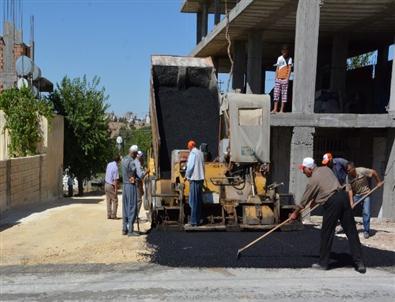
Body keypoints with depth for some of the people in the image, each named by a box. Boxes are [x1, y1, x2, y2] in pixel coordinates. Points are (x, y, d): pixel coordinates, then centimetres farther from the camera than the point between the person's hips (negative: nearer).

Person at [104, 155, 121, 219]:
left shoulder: (109, 164, 3)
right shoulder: (115, 167, -19)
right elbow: (115, 180, -20)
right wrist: (116, 189, -17)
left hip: (106, 184, 7)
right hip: (111, 185, -7)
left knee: (108, 201, 12)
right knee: (115, 200, 3)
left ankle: (109, 215, 13)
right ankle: (113, 215, 1)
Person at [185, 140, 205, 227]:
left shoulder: (193, 153, -9)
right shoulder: (200, 153, 13)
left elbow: (190, 165, -13)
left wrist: (187, 176, -1)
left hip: (194, 178, -7)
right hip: (201, 178, 8)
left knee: (193, 201, -5)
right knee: (199, 200, 12)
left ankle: (194, 221, -4)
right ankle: (198, 220, 17)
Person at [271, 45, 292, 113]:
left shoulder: (289, 59, 3)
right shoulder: (279, 58, 14)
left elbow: (289, 69, -3)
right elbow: (277, 68, 15)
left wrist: (287, 78, -12)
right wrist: (276, 77, 5)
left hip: (285, 79, -3)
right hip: (278, 79, 4)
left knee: (284, 94, -1)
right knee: (276, 93, -2)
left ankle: (282, 110, 1)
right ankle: (275, 109, -1)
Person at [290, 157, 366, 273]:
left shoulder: (313, 180, -3)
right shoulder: (325, 169, 17)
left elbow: (304, 199, 5)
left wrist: (295, 213, 18)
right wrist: (315, 199, 34)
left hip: (332, 203, -7)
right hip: (343, 196, 7)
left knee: (327, 233, 5)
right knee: (351, 231, 5)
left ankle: (323, 263, 14)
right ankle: (359, 263, 5)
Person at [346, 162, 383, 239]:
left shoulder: (362, 171, -24)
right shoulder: (348, 178, -16)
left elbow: (373, 172, -10)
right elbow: (350, 190, -16)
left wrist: (378, 182, 1)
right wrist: (351, 202, -23)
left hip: (365, 194, -2)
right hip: (356, 195, 2)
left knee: (366, 213, -8)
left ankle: (366, 231, 5)